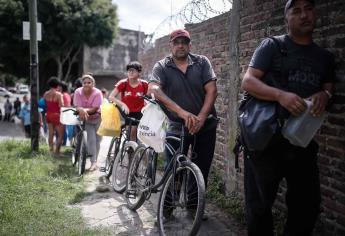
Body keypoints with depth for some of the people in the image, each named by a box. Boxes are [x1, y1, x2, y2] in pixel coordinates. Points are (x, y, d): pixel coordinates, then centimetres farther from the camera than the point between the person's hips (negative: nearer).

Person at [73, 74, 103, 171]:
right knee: (91, 139, -13)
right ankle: (94, 162, -10)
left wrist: (85, 110, -38)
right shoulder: (78, 92, -13)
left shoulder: (97, 93, -20)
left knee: (97, 140, 5)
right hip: (86, 120, 0)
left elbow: (95, 109, -23)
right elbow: (77, 107, -19)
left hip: (97, 118, 0)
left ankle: (94, 161, 20)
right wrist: (82, 110, -41)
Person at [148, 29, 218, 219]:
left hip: (205, 125, 2)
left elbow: (211, 90, -9)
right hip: (176, 127, -1)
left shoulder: (202, 62, 0)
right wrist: (181, 112, -37)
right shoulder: (162, 67, -5)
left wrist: (200, 117, -25)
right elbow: (153, 90, -23)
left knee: (202, 170, 9)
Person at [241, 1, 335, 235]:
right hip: (266, 138, -5)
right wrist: (280, 95, -27)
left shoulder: (325, 57, 15)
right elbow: (248, 81, -10)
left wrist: (325, 95, -4)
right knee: (260, 204, 5)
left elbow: (329, 88, 21)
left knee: (308, 205, 11)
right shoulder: (272, 46, -2)